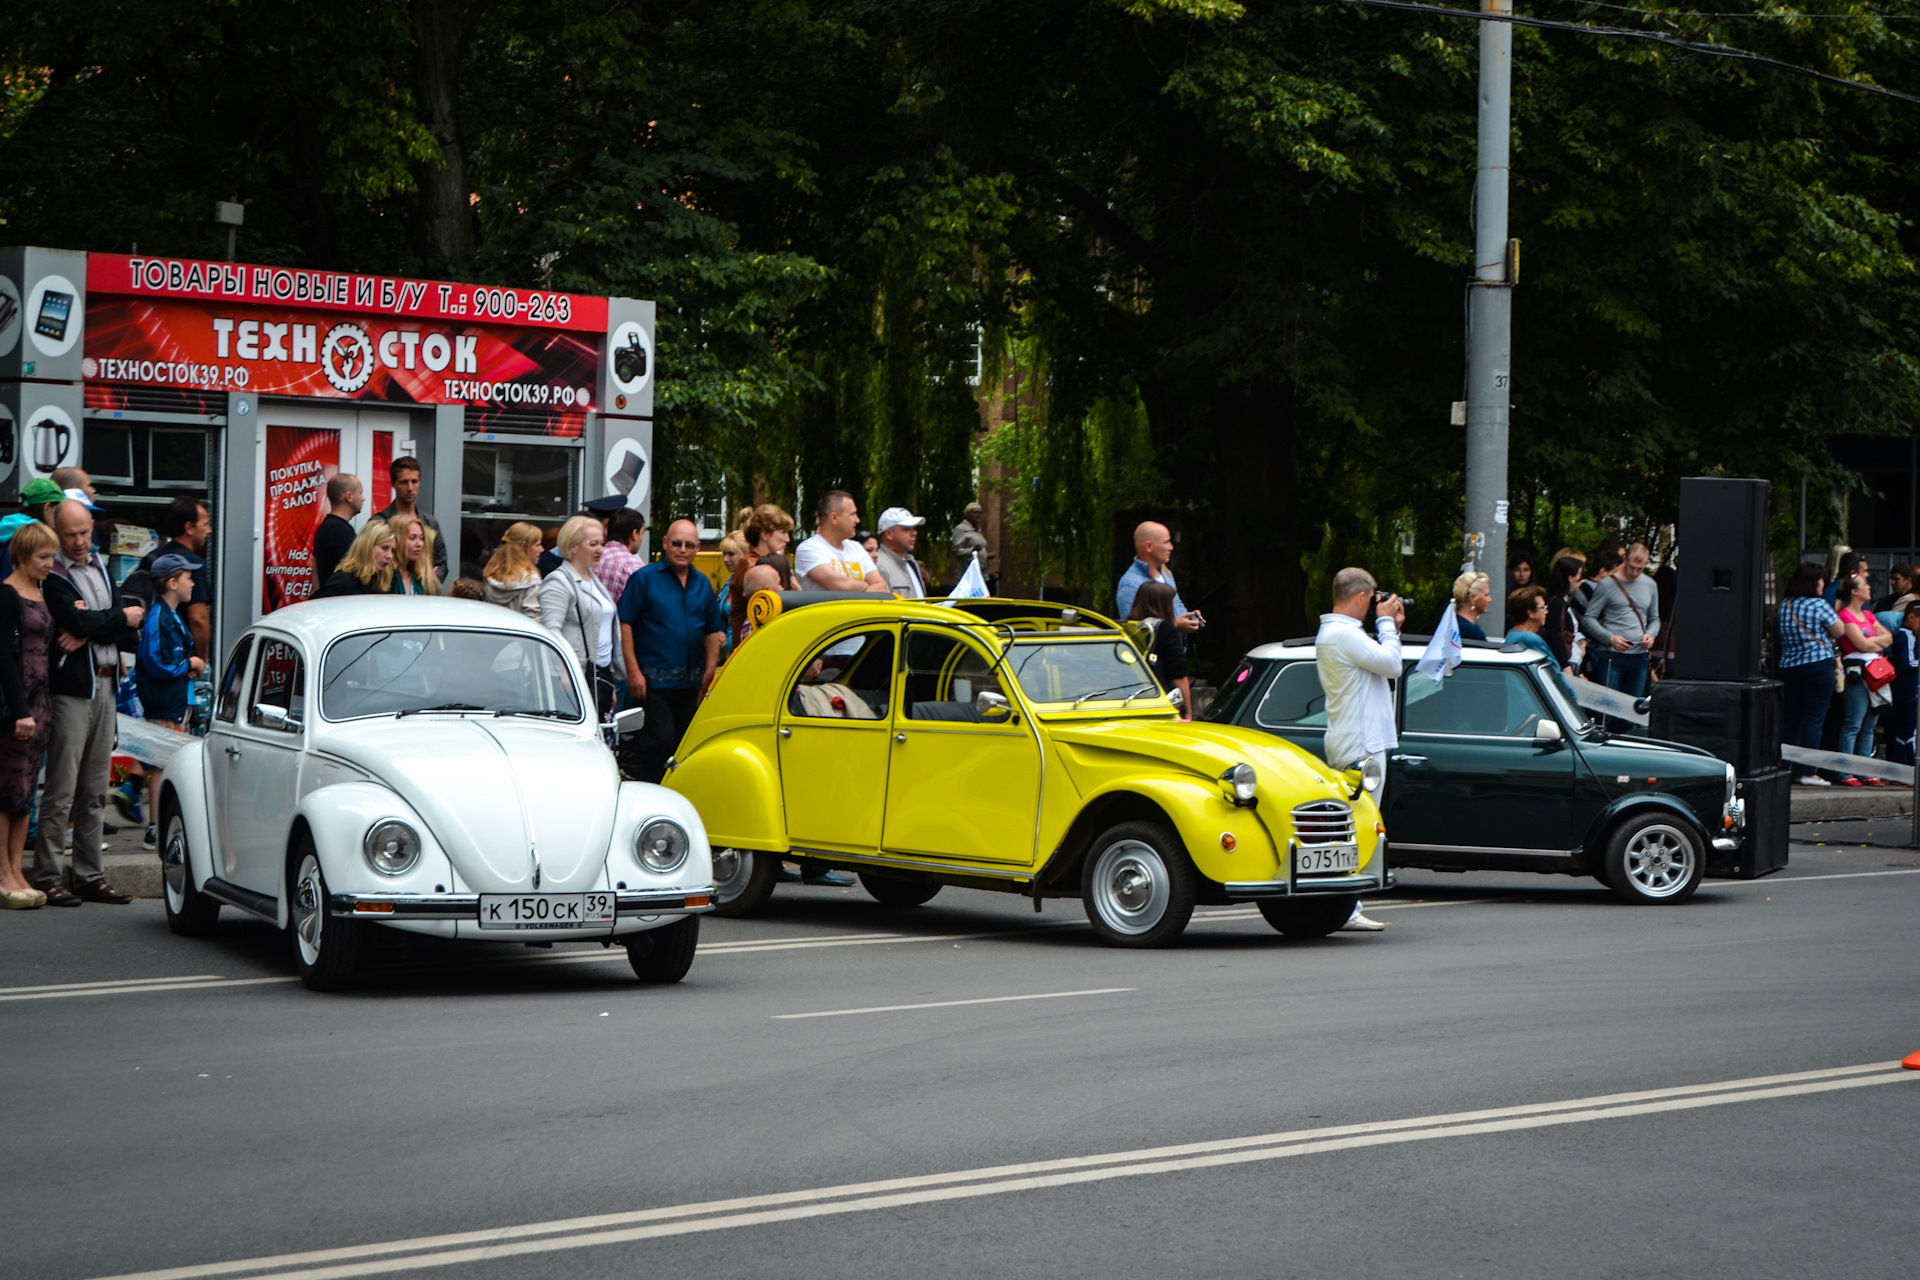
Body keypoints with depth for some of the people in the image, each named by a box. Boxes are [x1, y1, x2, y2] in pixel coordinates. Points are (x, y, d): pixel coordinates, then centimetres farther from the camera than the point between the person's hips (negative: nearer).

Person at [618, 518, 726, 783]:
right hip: (653, 680, -5)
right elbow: (624, 624, -5)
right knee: (659, 741, -10)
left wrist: (709, 672, 6)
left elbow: (713, 631, 17)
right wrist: (634, 671, -11)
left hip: (691, 682, 5)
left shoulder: (703, 584, 13)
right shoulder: (644, 578, -2)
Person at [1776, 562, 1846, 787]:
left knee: (1791, 718, 13)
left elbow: (1778, 638, 17)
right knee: (1814, 719, -3)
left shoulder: (1784, 606, 7)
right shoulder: (1819, 605, -11)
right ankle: (1806, 772, -6)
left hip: (1789, 666, 6)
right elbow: (1839, 630, -5)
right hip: (1818, 665, -6)